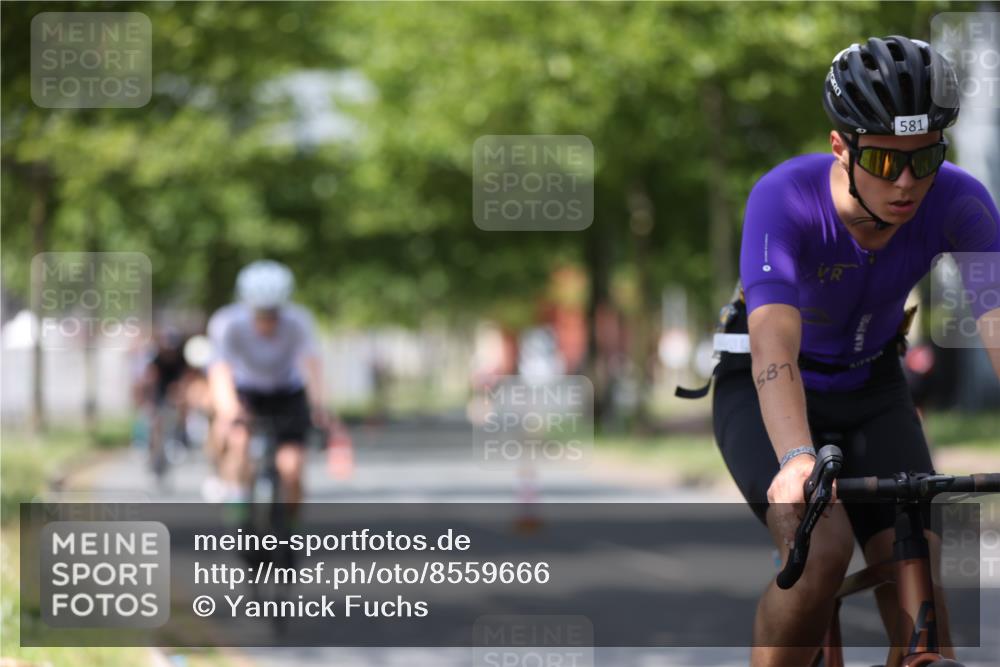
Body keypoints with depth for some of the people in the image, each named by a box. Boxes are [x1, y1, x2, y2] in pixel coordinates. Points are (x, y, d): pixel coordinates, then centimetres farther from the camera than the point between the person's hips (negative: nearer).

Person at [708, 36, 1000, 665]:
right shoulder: (784, 198, -33)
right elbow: (774, 353, -44)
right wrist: (797, 460, -61)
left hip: (872, 389, 3)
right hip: (763, 393, -3)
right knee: (821, 549, -27)